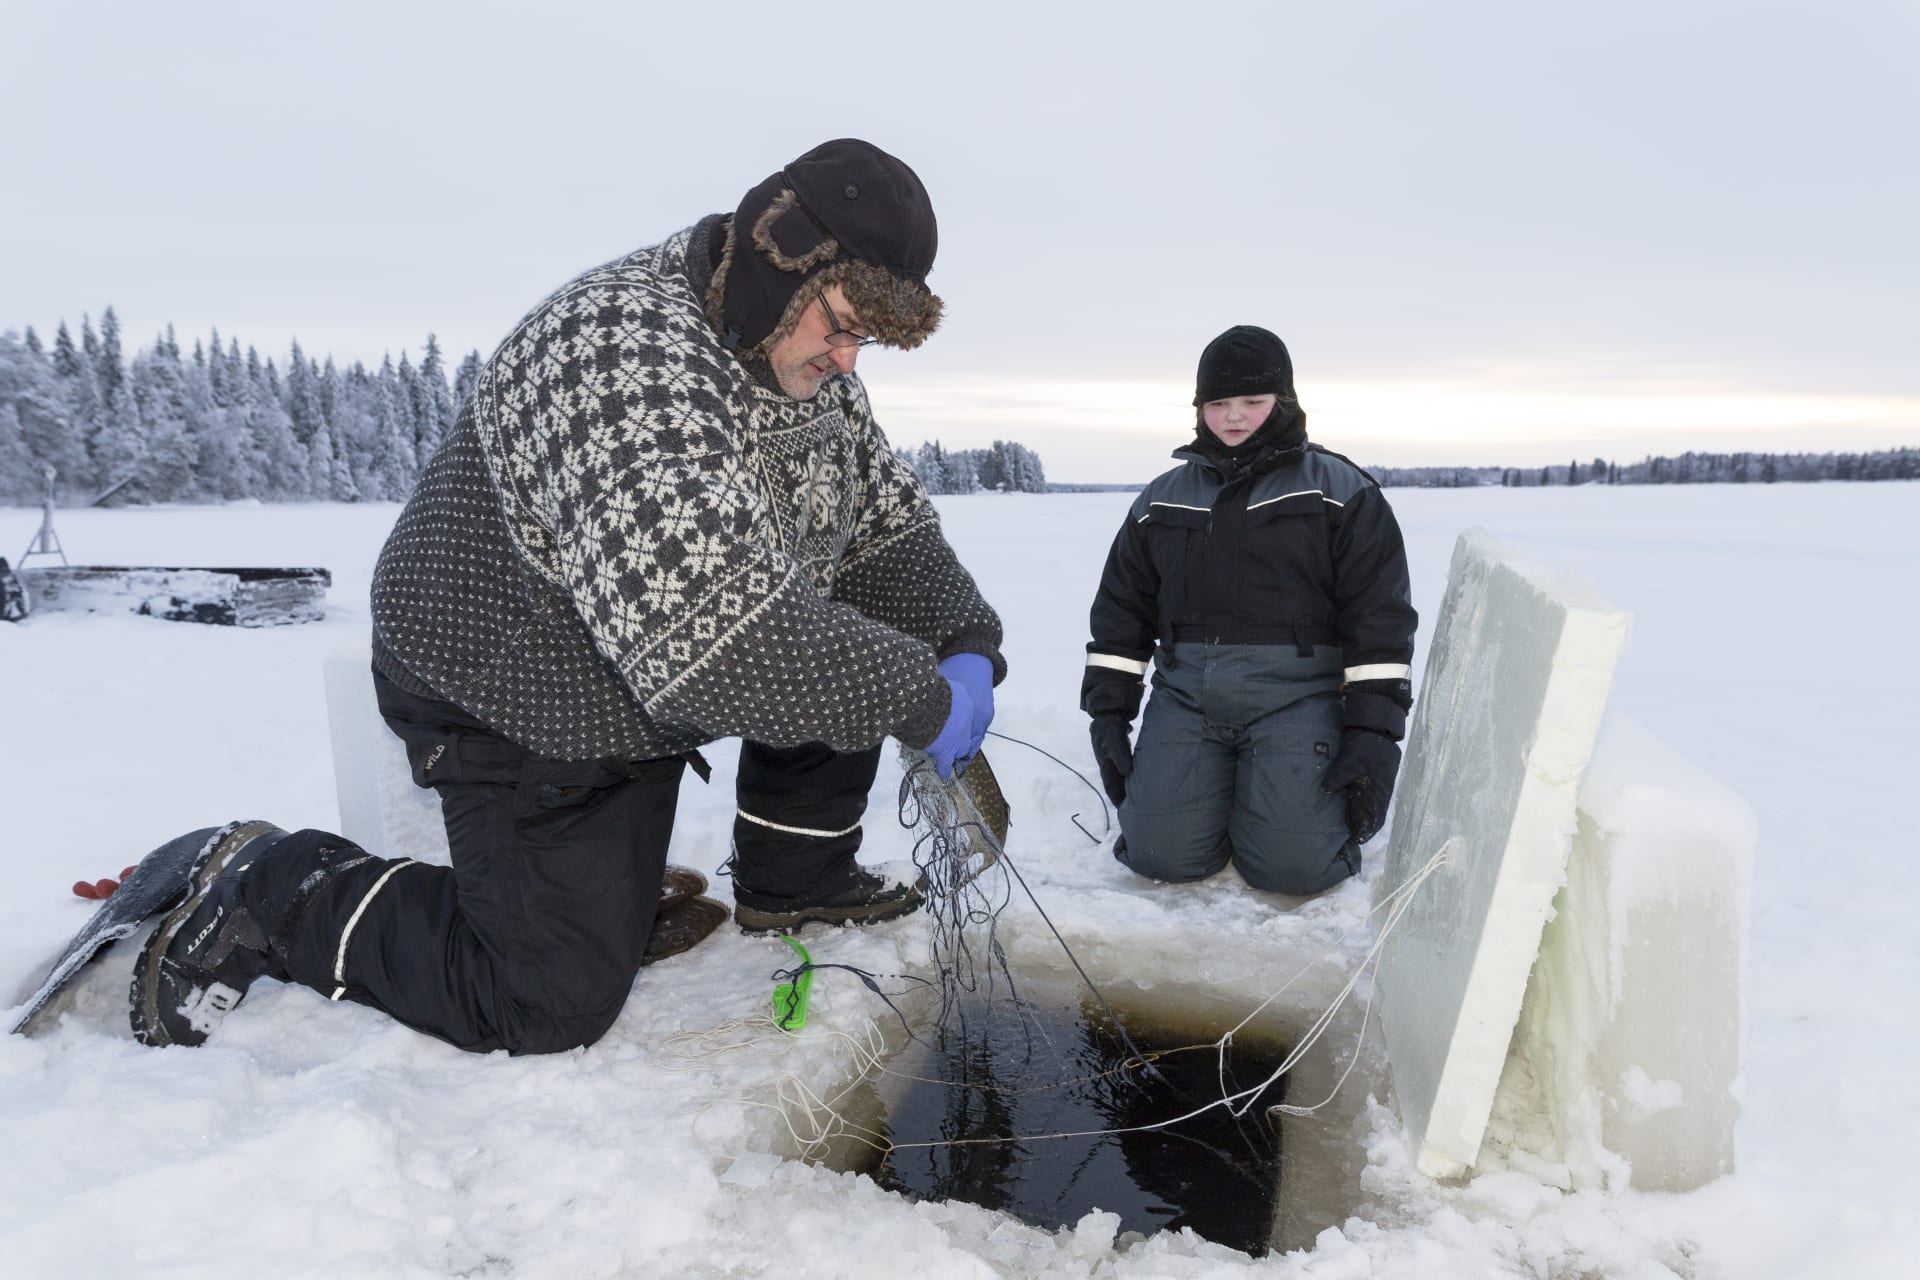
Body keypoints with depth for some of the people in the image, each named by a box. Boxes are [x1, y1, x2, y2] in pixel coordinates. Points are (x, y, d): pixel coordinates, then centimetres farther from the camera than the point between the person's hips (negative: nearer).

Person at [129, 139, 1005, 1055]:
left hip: (645, 667, 9)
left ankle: (795, 880, 17)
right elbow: (709, 628, -43)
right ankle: (268, 893, 10)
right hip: (519, 700, -8)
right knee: (553, 1005, -6)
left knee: (861, 646, 0)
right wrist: (919, 701, -34)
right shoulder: (630, 357, -32)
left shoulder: (801, 358, -2)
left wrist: (964, 646, -6)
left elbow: (882, 516, 8)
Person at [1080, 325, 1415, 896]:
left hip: (1298, 697, -2)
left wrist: (1374, 734, -10)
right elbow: (1120, 611, 15)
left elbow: (1380, 618, -3)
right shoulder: (1161, 500, 14)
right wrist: (1108, 714, 6)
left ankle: (1295, 787, 15)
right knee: (1161, 854, -14)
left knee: (1293, 864, -19)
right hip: (1185, 698, 3)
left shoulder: (1342, 493, 3)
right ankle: (1220, 788, 17)